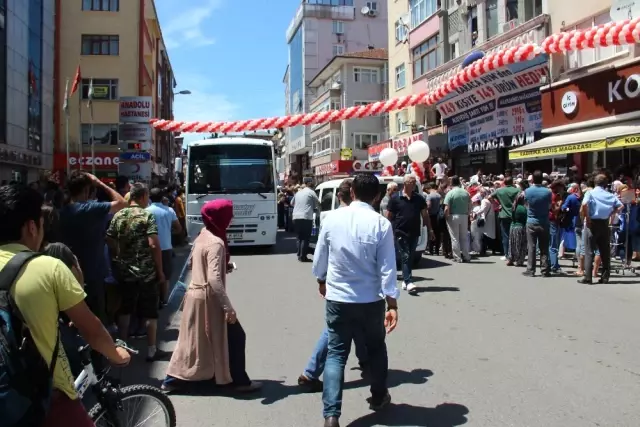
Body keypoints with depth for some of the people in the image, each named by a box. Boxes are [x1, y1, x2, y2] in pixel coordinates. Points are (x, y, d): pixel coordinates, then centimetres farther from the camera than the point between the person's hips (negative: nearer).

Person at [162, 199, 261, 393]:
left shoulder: (203, 235, 7)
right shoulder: (216, 243, -21)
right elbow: (214, 279, -28)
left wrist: (224, 266, 12)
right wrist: (228, 307, -28)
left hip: (195, 294, 9)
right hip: (209, 298, -9)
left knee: (192, 339, 19)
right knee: (234, 336, 4)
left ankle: (173, 379, 26)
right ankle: (239, 381, 14)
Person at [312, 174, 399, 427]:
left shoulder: (332, 218, -5)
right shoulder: (381, 224, -12)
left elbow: (320, 257, 5)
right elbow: (387, 268, -12)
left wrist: (322, 281, 23)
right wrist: (392, 304, -7)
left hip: (337, 298, 1)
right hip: (371, 300, 0)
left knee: (336, 354, 6)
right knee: (376, 348, 21)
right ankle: (378, 397, 39)